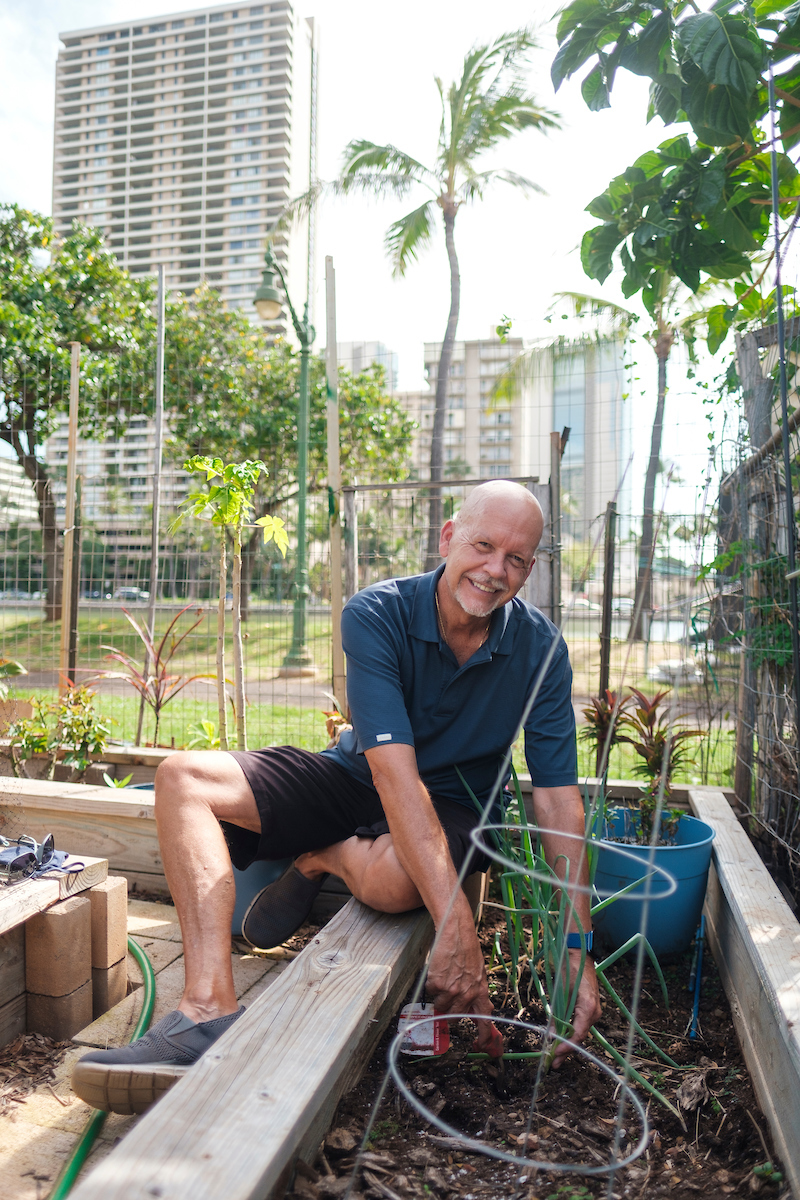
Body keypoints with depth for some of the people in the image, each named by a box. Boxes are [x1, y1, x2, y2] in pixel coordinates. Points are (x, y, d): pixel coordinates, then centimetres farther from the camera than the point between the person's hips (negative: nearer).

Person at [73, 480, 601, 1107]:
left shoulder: (540, 647, -15)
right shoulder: (376, 615, -21)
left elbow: (559, 797, -15)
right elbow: (394, 773, -31)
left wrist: (580, 950, -23)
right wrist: (455, 924, -39)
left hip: (453, 805, -1)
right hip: (358, 781, 1)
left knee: (393, 878, -38)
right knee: (184, 776, -18)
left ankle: (324, 859, -1)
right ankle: (210, 1009, -27)